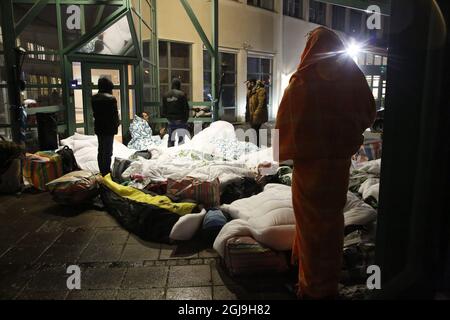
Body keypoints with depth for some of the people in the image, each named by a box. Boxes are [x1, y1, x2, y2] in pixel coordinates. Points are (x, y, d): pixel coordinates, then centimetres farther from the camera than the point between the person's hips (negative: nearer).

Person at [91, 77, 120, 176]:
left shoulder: (94, 98, 4)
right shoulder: (111, 98, -17)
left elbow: (94, 112, 10)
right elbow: (115, 114, -13)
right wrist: (117, 123, 5)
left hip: (98, 127, 7)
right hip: (109, 128, -7)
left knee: (101, 150, 15)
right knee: (108, 151, -1)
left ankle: (102, 172, 24)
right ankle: (106, 173, 3)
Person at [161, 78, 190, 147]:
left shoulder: (166, 95, 6)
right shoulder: (182, 94, -11)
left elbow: (164, 109, 10)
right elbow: (186, 108, -9)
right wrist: (186, 118, 2)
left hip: (170, 120, 5)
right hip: (180, 120, -5)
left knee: (171, 139, 12)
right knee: (182, 138, -3)